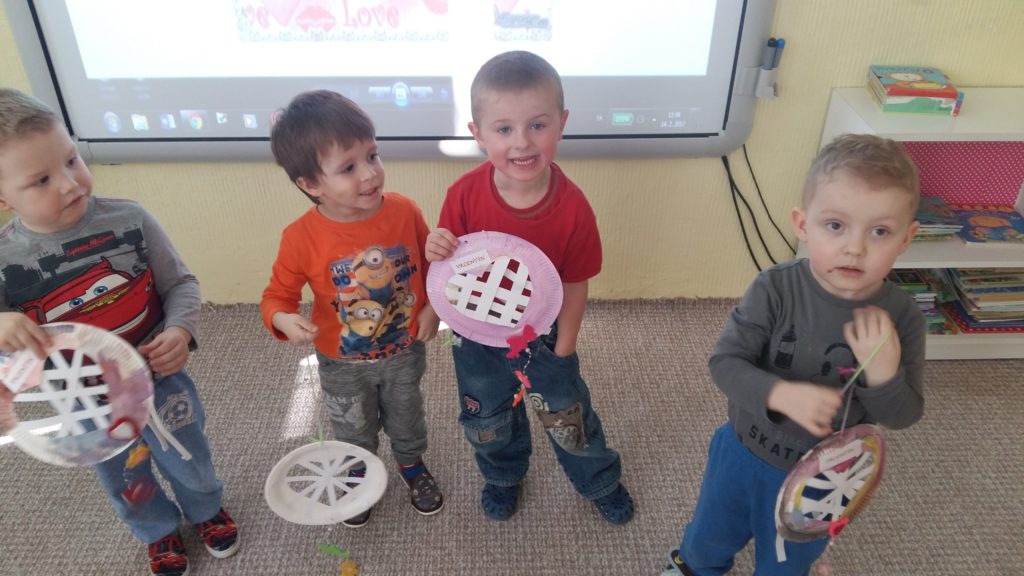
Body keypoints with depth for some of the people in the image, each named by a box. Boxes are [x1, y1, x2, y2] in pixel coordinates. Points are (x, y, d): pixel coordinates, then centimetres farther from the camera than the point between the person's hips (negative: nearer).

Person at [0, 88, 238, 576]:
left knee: (190, 463, 25)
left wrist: (180, 330, -25)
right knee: (128, 488, 26)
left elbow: (180, 283, -9)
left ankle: (207, 509, 58)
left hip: (161, 381, 0)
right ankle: (160, 531, 58)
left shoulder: (129, 220, -19)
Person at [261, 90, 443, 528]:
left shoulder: (404, 211, -21)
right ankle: (357, 478, 58)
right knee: (353, 432, 26)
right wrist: (284, 320, -36)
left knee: (407, 421, 28)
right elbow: (277, 295, -14)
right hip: (343, 364, -1)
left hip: (404, 351, 1)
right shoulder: (302, 238, -27)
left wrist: (432, 308, -13)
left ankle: (413, 466, 60)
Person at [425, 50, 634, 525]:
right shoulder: (465, 195, -23)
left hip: (544, 337, -1)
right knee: (488, 422, 25)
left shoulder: (571, 207, -27)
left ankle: (601, 482, 50)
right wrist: (435, 252, -33)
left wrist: (563, 350, -6)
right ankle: (503, 477, 57)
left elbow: (575, 285, -14)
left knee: (569, 419, 19)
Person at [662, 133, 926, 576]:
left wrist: (884, 374, -34)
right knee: (711, 533, 29)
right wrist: (782, 394, -42)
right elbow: (725, 363, -24)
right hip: (744, 452, 0)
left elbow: (903, 416, -14)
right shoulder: (775, 289, -25)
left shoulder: (901, 318, -21)